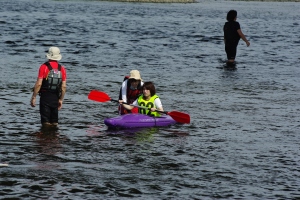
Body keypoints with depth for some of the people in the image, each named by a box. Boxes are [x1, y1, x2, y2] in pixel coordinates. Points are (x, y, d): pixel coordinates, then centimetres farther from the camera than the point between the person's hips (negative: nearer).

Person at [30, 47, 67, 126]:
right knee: (54, 122, 12)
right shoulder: (62, 69, 3)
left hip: (45, 96, -4)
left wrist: (33, 97, -6)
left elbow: (38, 84, -12)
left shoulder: (44, 67, -8)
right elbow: (64, 87, 2)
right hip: (55, 98, 4)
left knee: (46, 122, -2)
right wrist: (61, 99, 13)